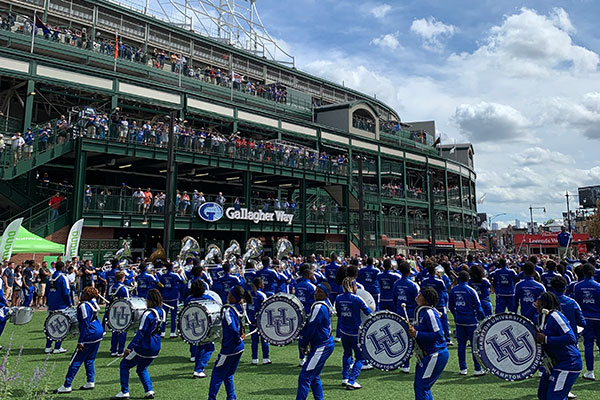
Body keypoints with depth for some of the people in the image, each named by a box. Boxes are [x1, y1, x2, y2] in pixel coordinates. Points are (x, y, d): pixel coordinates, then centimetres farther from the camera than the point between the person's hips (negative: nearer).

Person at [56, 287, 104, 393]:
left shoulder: (84, 306, -16)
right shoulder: (93, 303, 10)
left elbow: (85, 325, -18)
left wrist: (80, 342, -16)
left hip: (90, 335, -9)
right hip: (99, 333, 9)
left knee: (76, 361, 0)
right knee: (89, 359, 18)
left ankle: (67, 386, 5)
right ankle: (90, 382, 18)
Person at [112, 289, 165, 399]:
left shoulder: (148, 314, -19)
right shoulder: (162, 312, 2)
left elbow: (141, 332, -20)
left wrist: (130, 347, -16)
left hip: (144, 346, -7)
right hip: (156, 348, 8)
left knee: (124, 365, 10)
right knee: (141, 369, 25)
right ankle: (149, 391, 14)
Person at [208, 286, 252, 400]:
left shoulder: (228, 311, -23)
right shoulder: (239, 308, 2)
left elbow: (233, 329, -33)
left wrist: (238, 339, -17)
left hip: (229, 348, -8)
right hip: (239, 348, 8)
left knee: (216, 375, 8)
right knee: (228, 375, 22)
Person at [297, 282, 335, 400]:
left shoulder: (319, 307, -20)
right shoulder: (325, 304, 11)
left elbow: (311, 327, -17)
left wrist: (303, 345, -5)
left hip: (322, 346, -10)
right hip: (325, 343, 10)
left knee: (304, 376, -8)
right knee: (314, 377, 19)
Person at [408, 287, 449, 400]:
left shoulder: (429, 313, -20)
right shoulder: (420, 312, 9)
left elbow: (438, 335, -25)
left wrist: (416, 334, -25)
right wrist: (412, 331, 4)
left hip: (436, 355, -10)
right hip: (427, 354, 10)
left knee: (420, 386, -5)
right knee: (424, 387, 18)